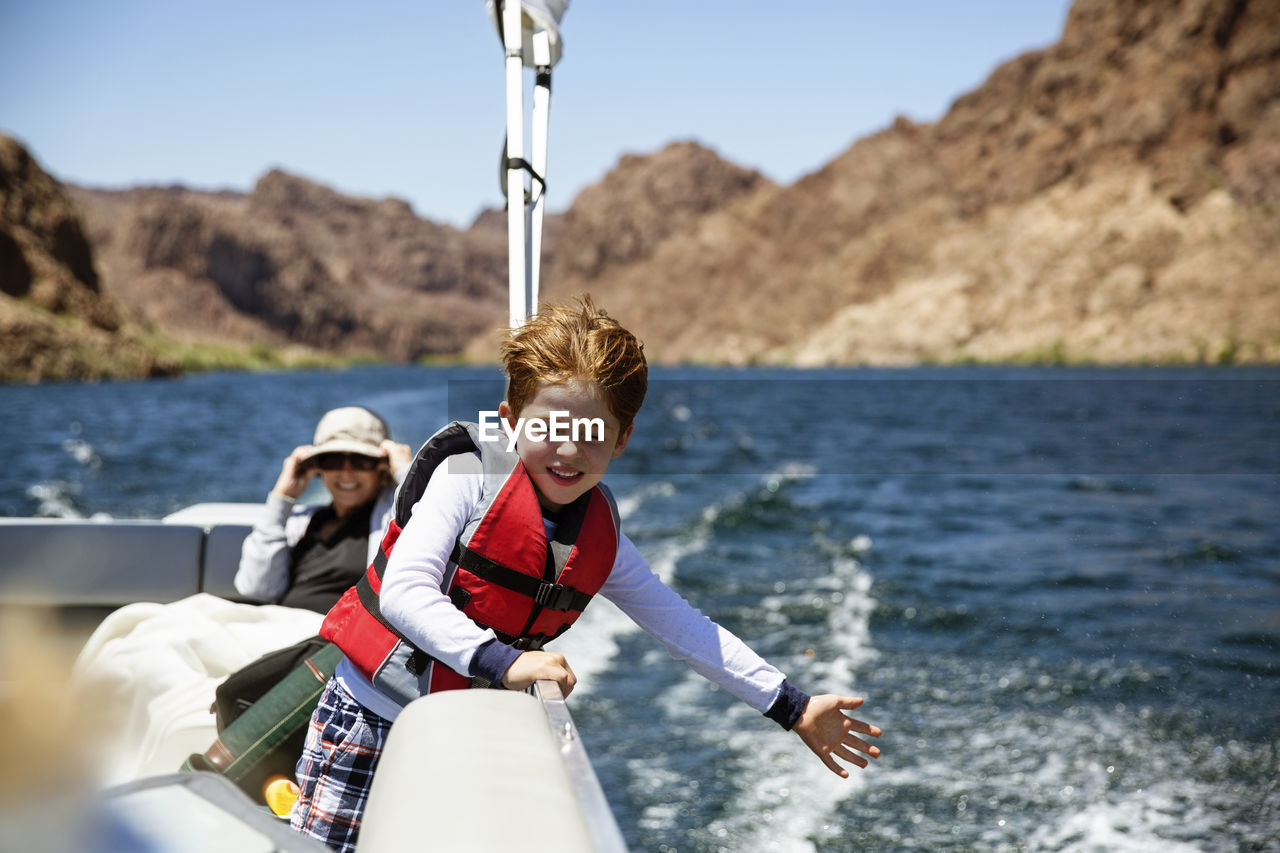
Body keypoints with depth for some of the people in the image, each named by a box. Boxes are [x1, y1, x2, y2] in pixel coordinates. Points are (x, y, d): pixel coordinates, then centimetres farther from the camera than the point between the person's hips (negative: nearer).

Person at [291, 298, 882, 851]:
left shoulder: (601, 542, 1)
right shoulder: (470, 477, -15)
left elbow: (688, 631, 5)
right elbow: (404, 592, -24)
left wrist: (793, 709, 4)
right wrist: (502, 661, -36)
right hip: (372, 711, -4)